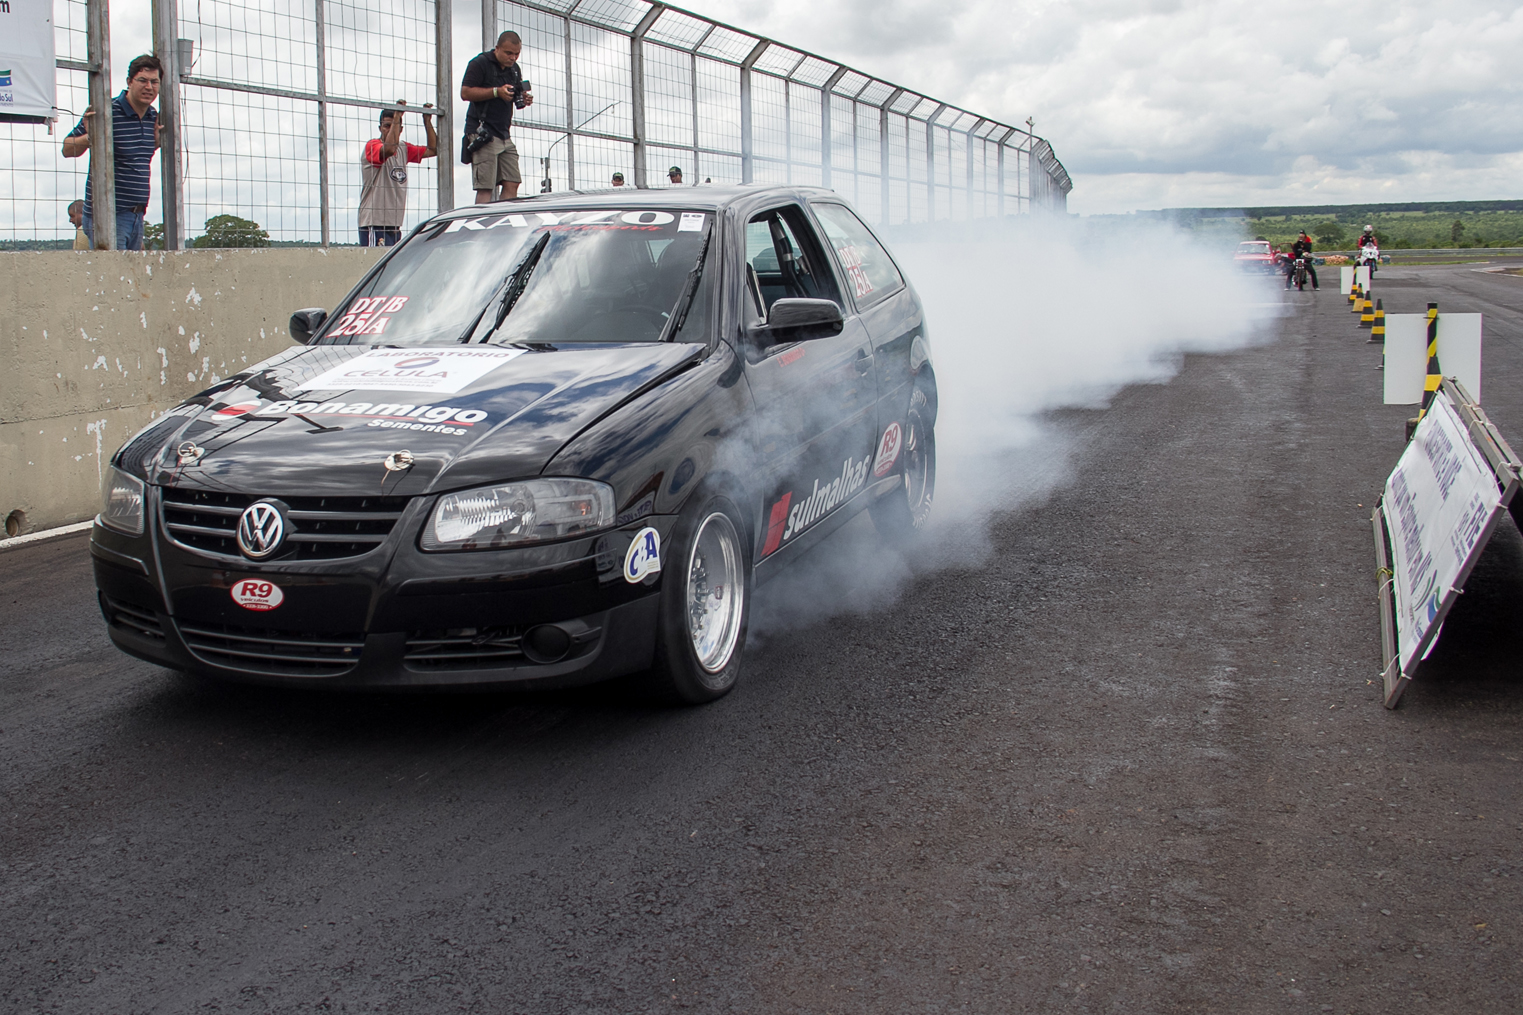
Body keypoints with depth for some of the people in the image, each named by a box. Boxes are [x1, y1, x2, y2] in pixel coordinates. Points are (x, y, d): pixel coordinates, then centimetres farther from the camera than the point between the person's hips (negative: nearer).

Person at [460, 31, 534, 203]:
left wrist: (524, 99, 1)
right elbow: (465, 92, -13)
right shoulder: (480, 63, -6)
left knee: (512, 183, 1)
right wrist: (496, 92, -20)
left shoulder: (514, 69, 17)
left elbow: (517, 97, 26)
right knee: (485, 187, -11)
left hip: (504, 134, 8)